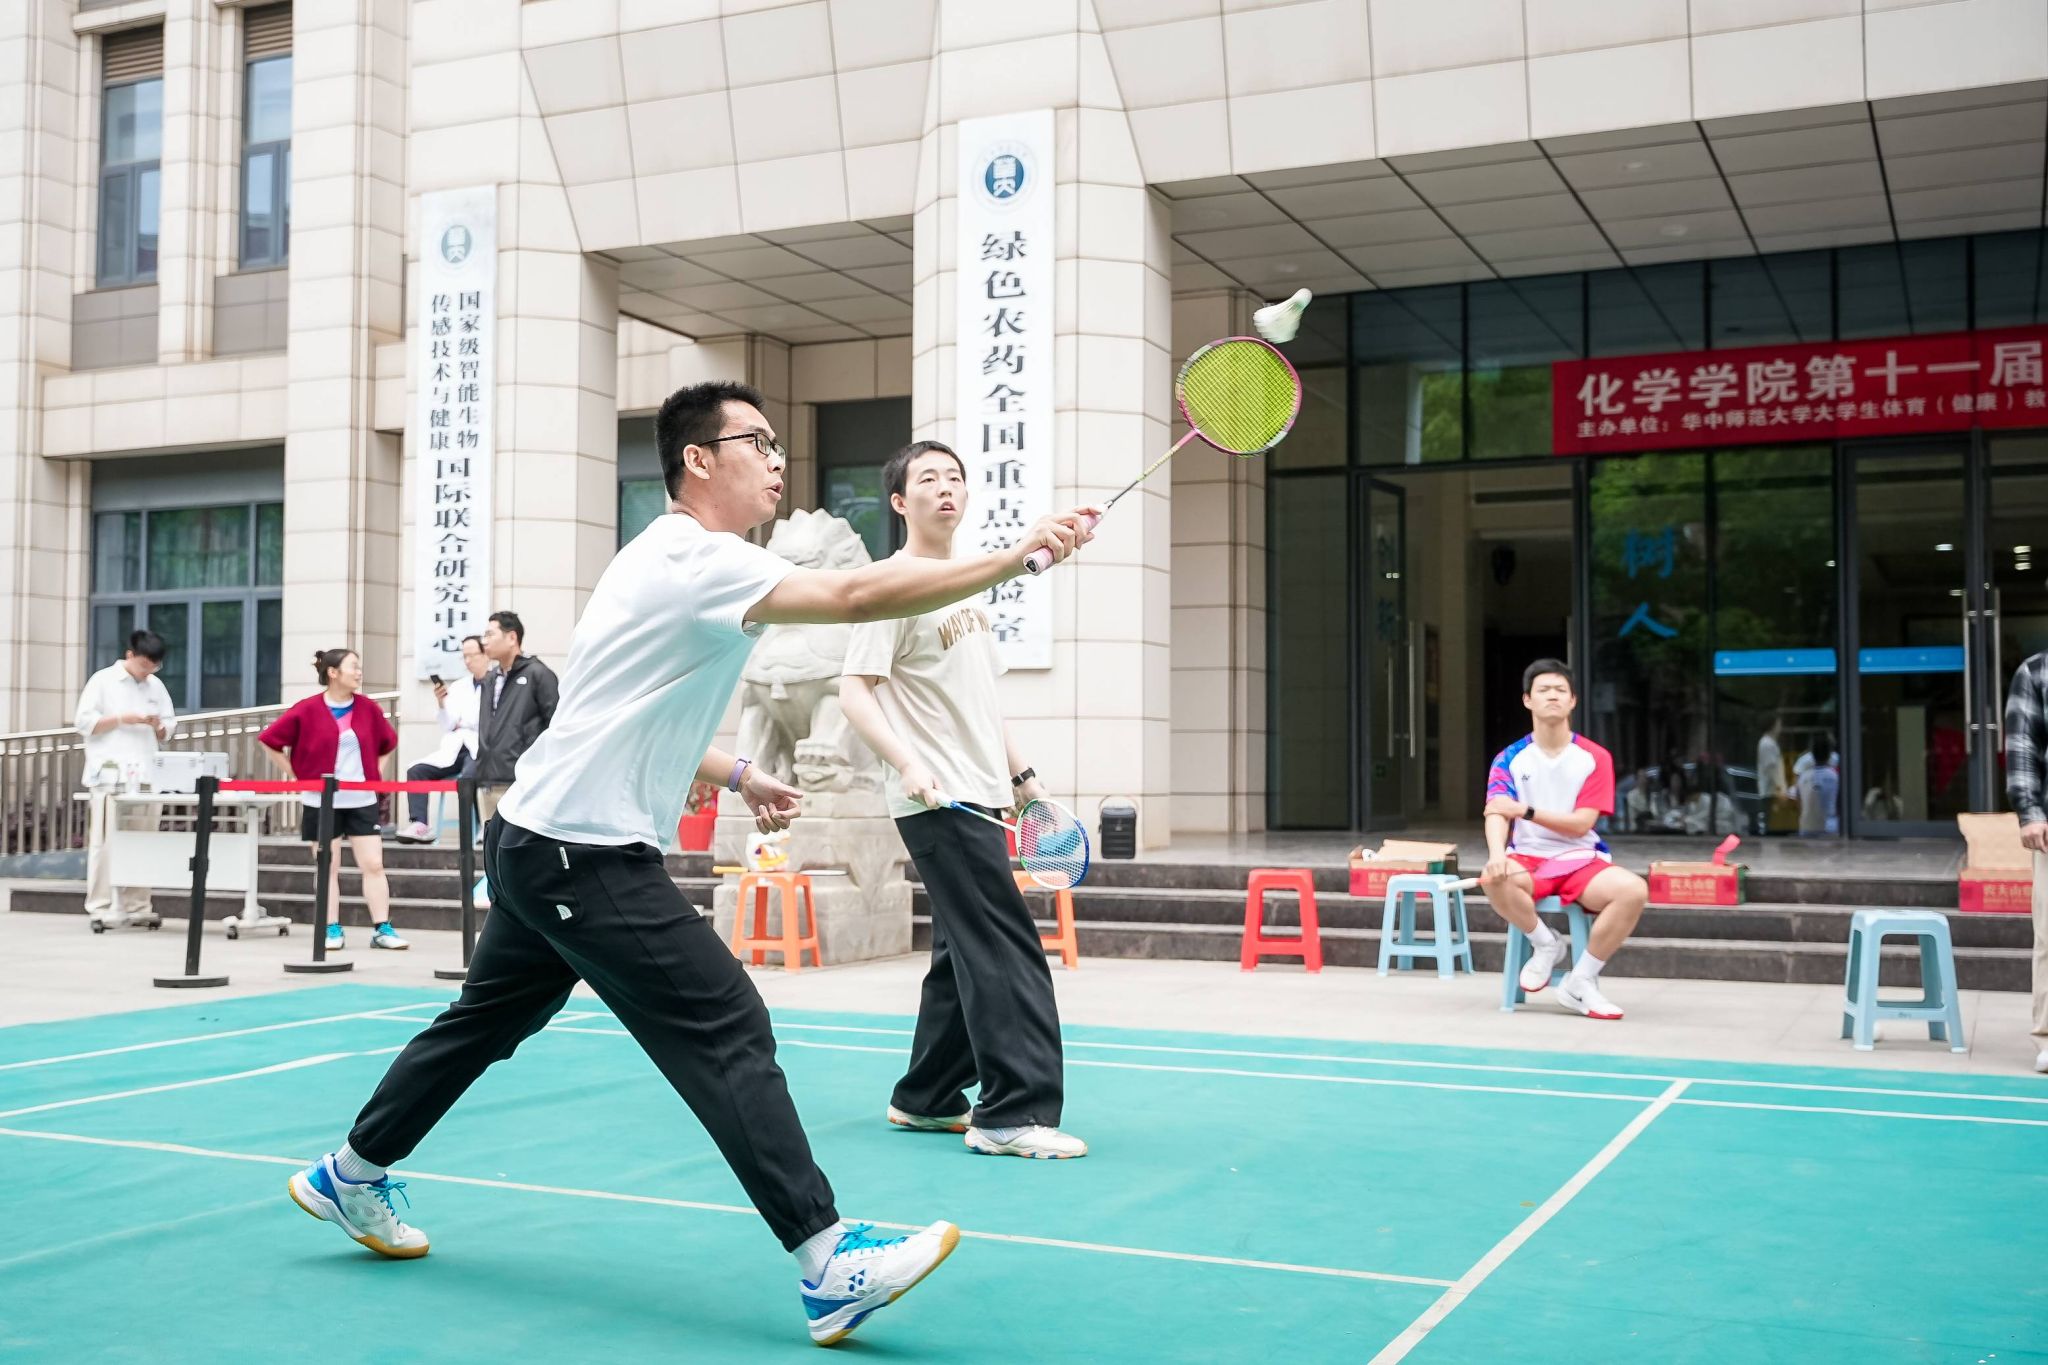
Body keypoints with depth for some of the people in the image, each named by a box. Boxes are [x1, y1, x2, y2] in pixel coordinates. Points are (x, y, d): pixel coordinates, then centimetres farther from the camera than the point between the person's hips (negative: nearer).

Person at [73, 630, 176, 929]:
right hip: (111, 776, -5)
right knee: (106, 843, -5)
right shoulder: (102, 681, 1)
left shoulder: (157, 686, 15)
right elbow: (84, 723, -4)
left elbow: (168, 731, 19)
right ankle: (100, 908, -2)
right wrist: (123, 719, -13)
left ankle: (137, 907, 9)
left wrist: (158, 727, -2)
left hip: (146, 776, 5)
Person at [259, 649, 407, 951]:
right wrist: (296, 775, -4)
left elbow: (388, 742, 18)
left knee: (373, 864, -2)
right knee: (328, 867, 4)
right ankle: (333, 931, 10)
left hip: (362, 800, 3)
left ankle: (382, 929, 1)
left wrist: (377, 773, 8)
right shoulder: (308, 711, -8)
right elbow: (270, 740, -3)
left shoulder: (368, 708, 2)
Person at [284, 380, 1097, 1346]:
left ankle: (352, 1173, 39)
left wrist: (738, 778, 16)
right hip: (585, 856, -11)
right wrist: (1019, 555, -32)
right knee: (728, 1030, -14)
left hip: (539, 845, 11)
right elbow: (854, 596, -32)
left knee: (486, 1021, 23)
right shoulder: (693, 559, -17)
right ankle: (828, 1267, -16)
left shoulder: (675, 562, 16)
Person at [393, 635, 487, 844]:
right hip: (455, 749, 7)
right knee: (416, 771, -13)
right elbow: (447, 728, 16)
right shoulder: (458, 687, 18)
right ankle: (419, 825, -20)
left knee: (467, 777, -35)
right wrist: (442, 704, 0)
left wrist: (464, 723, -2)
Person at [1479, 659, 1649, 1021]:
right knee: (1495, 879, -37)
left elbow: (1581, 824, -6)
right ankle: (1545, 944, -6)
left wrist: (1525, 811, -19)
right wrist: (1496, 854, -33)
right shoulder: (1510, 759, 4)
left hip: (1580, 860, 1)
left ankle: (1582, 981, -12)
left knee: (1634, 890, -30)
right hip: (1528, 860, -1)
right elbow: (1496, 814, -11)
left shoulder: (1595, 758, 3)